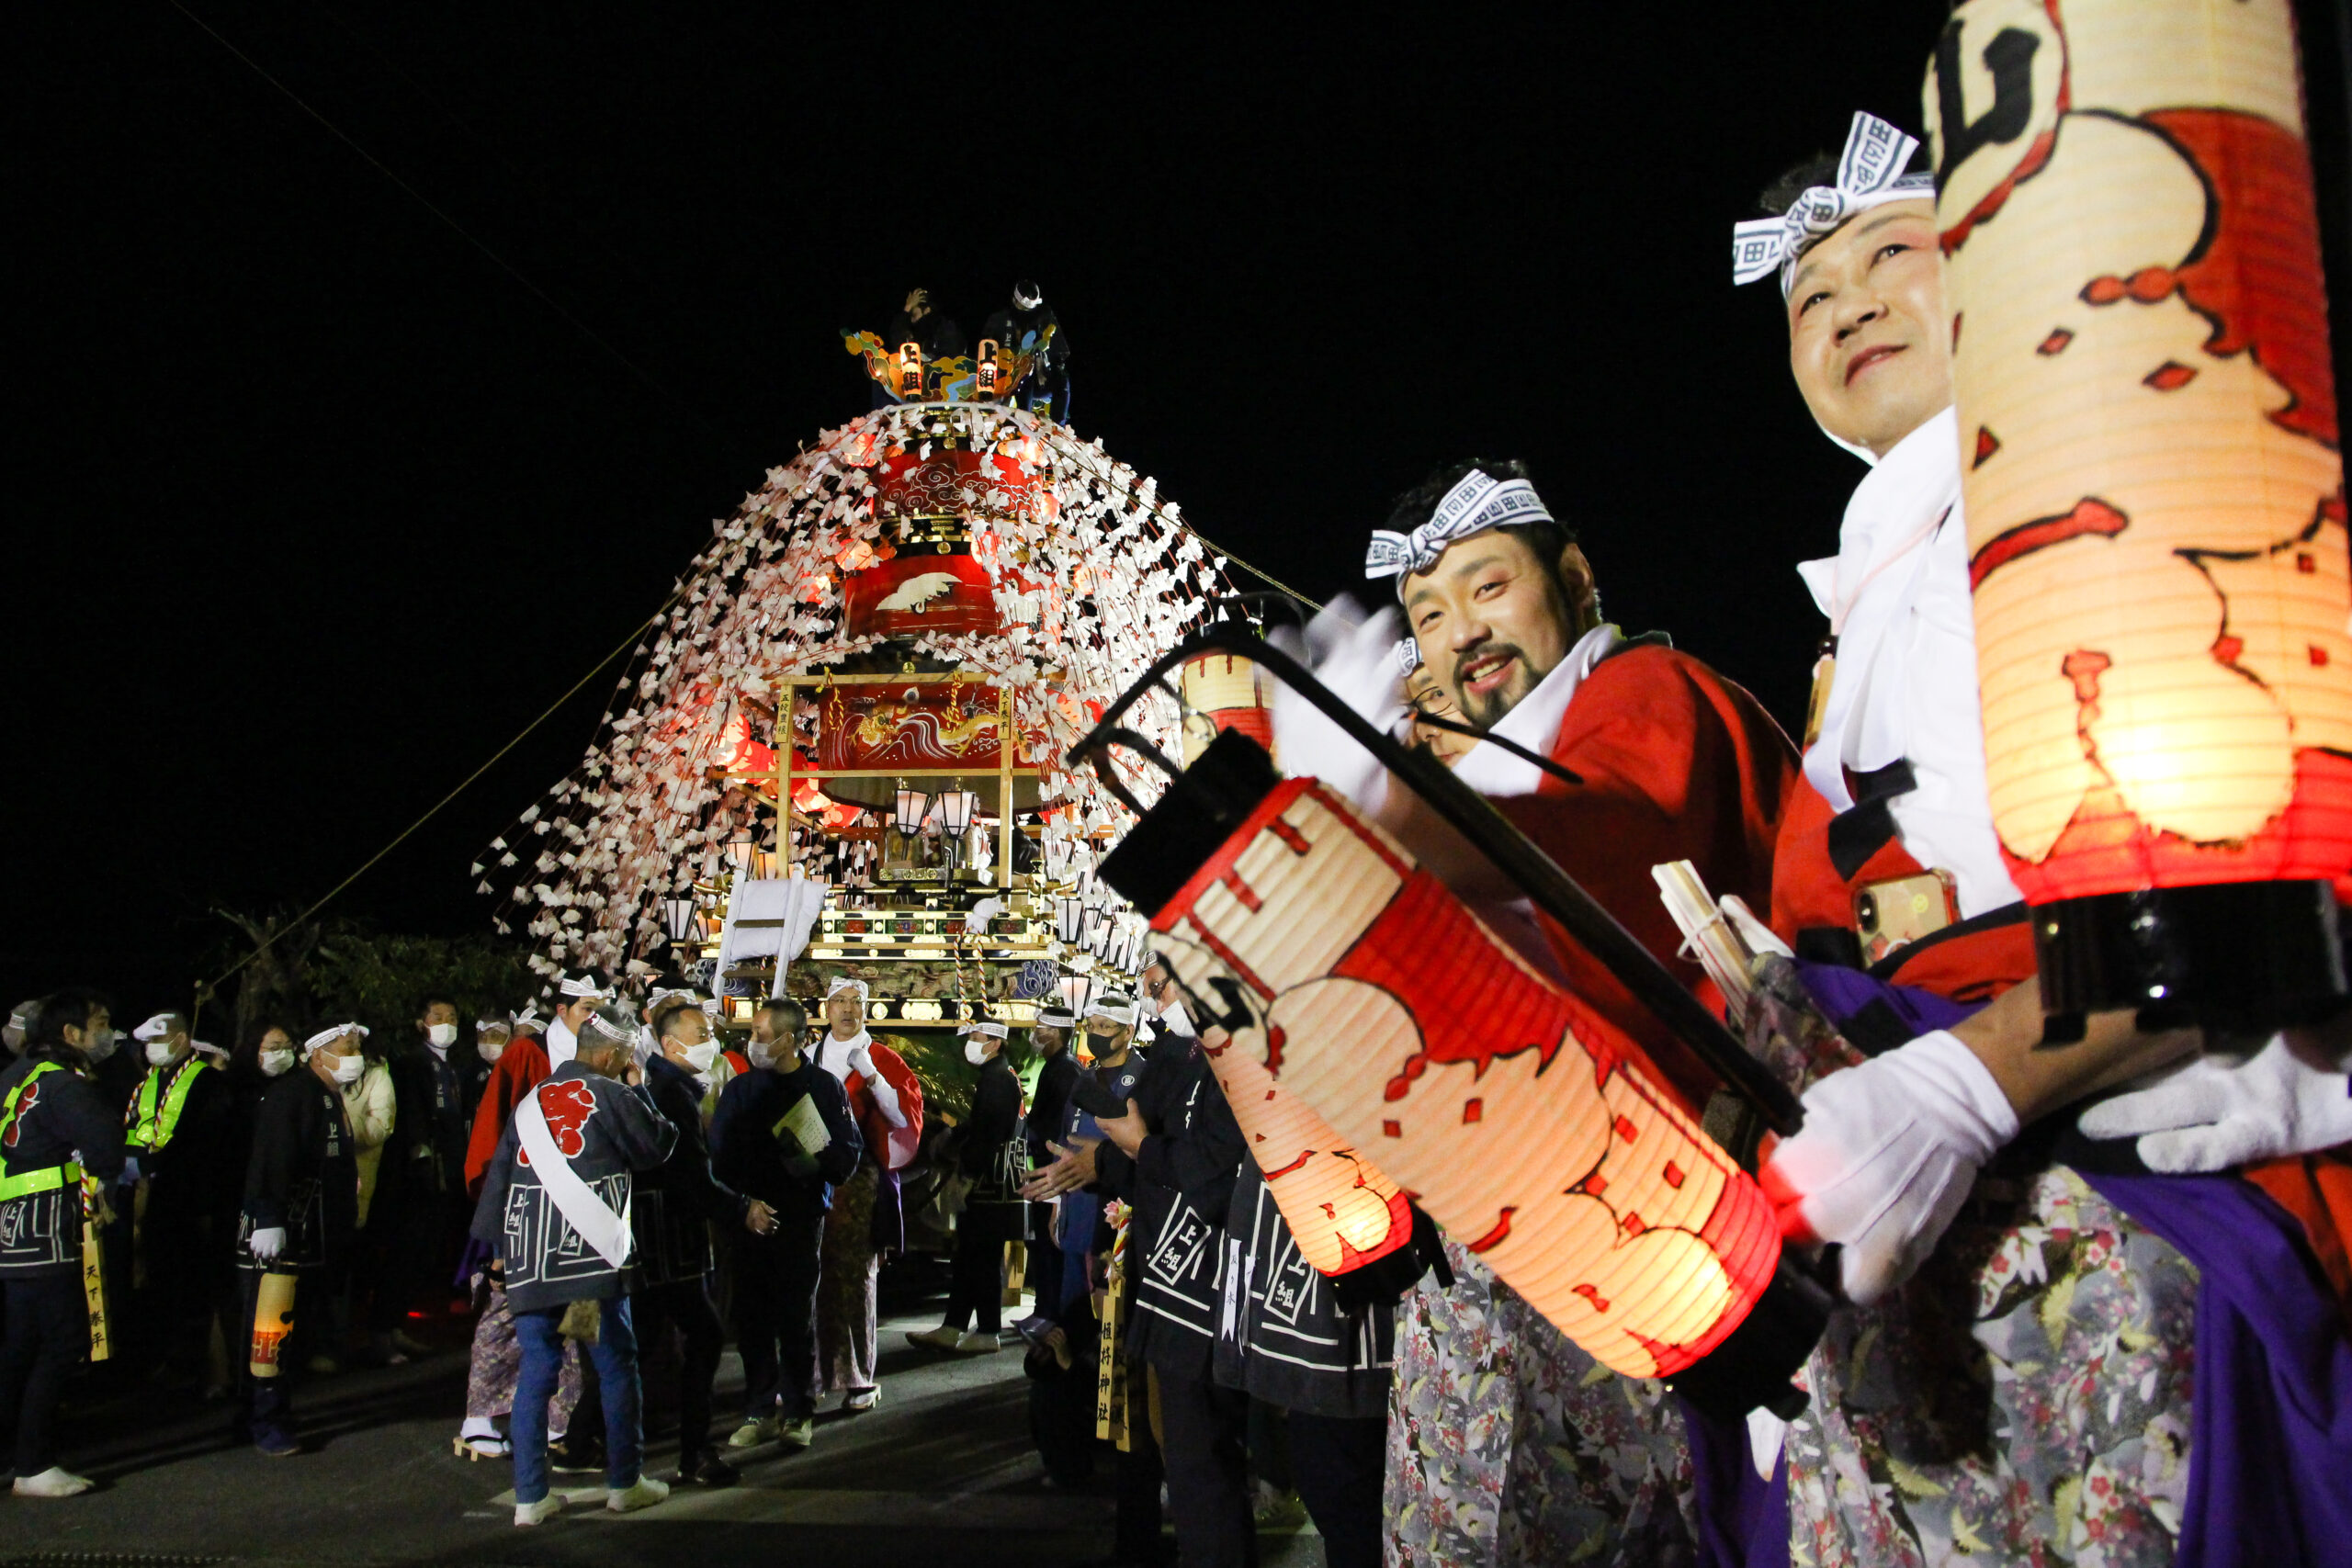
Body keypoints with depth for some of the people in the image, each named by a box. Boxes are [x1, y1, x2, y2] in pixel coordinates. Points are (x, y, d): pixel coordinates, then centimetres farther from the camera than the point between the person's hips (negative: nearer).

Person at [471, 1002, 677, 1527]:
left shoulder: (530, 1102, 13)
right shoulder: (612, 1096, -5)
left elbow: (497, 1177, 15)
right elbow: (659, 1145, 4)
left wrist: (499, 1244, 20)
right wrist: (637, 1091, 14)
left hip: (529, 1261, 5)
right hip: (591, 1257, -5)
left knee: (535, 1373, 9)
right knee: (616, 1368, 8)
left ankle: (530, 1496, 10)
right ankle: (624, 1483, 14)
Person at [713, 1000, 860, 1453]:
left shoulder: (824, 1086, 1)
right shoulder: (740, 1089, 10)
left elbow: (848, 1153, -3)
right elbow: (717, 1153, 4)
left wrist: (817, 1164, -23)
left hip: (801, 1218, -3)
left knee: (797, 1317, 3)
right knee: (752, 1318, 5)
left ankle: (799, 1412, 15)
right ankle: (760, 1411, 17)